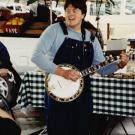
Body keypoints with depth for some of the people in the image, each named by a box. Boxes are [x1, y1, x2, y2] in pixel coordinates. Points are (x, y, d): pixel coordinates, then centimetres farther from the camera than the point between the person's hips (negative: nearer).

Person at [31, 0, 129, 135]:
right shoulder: (55, 29, -5)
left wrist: (119, 64, -6)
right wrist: (62, 72, -23)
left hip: (83, 93, 5)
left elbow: (101, 69, 12)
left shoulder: (91, 38, 10)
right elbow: (36, 56, -15)